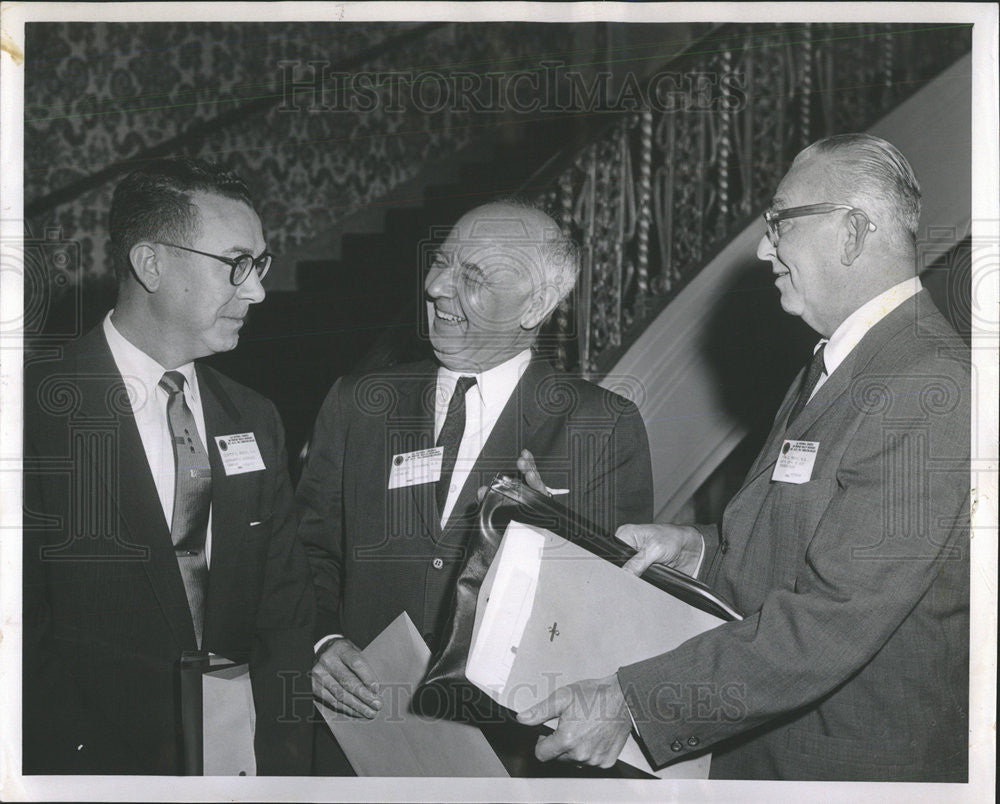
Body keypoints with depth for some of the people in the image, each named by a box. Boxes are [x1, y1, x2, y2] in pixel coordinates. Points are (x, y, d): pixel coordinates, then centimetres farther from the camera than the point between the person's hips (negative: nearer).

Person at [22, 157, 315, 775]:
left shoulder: (256, 422, 12)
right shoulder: (38, 414, -8)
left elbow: (287, 613, 10)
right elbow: (26, 640, -10)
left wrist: (282, 759, -2)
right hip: (103, 766, -4)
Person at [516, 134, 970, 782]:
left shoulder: (931, 388, -22)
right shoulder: (827, 370, 11)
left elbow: (836, 620, -27)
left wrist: (630, 703, -27)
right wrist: (699, 550, -1)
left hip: (865, 762, -8)